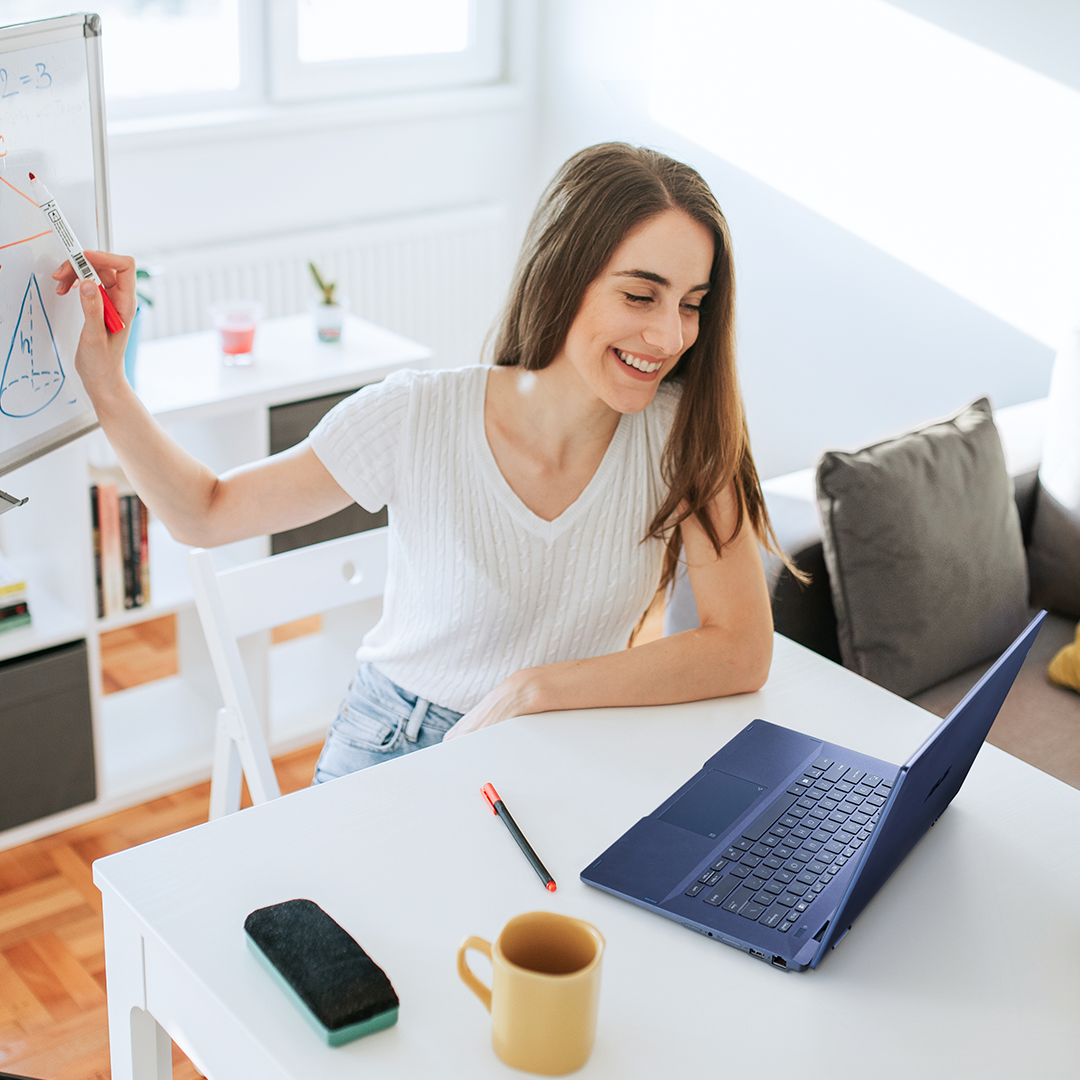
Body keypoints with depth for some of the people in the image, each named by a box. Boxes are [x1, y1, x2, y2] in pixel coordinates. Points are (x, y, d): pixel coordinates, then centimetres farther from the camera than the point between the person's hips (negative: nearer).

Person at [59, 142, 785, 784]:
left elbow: (743, 652, -17)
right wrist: (108, 386, -21)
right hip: (391, 750, 0)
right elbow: (206, 514, -6)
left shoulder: (684, 431, -14)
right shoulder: (418, 418, -16)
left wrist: (531, 690, -21)